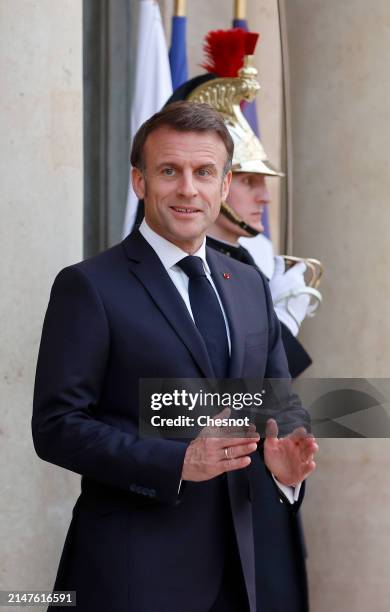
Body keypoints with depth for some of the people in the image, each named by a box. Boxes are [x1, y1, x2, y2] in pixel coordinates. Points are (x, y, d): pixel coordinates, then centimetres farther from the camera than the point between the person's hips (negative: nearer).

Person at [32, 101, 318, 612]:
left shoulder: (251, 286, 11)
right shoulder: (89, 287, -8)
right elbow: (57, 426, -13)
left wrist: (284, 457, -9)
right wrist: (177, 463, -24)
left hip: (233, 564, 6)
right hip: (133, 570, -6)